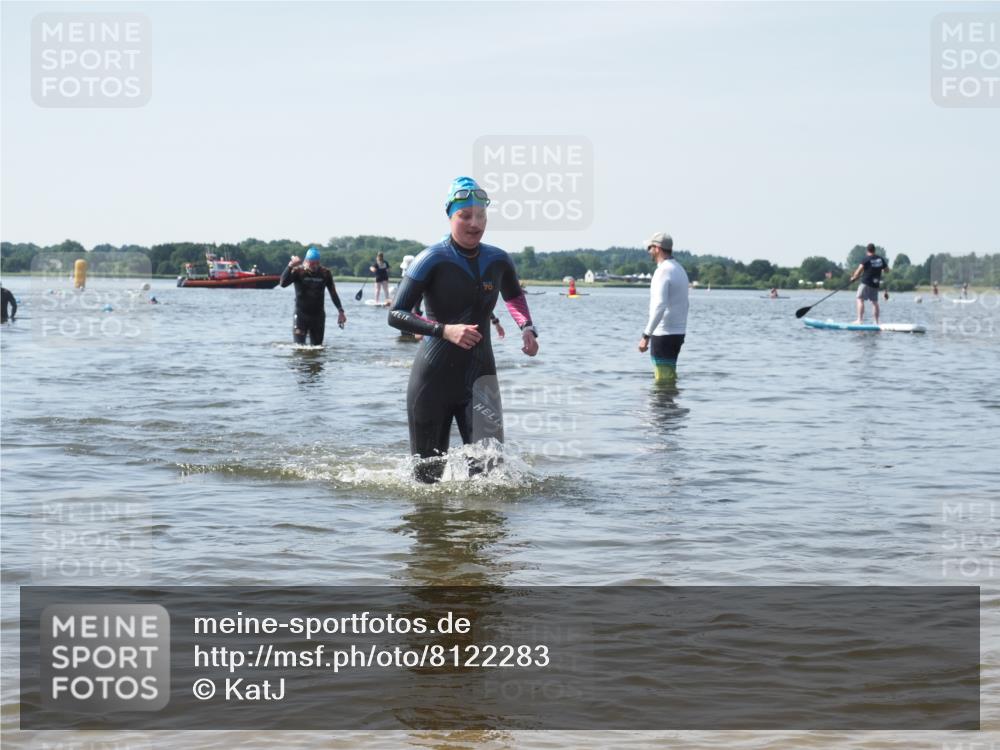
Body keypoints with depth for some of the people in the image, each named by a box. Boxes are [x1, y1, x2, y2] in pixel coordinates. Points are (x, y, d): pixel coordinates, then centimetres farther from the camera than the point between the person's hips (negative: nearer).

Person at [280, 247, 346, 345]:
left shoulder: (325, 273, 1)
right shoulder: (298, 271, -6)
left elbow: (333, 293, 9)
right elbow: (283, 283, -21)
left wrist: (340, 311, 1)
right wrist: (291, 265, -30)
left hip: (318, 315, 3)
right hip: (301, 314, -3)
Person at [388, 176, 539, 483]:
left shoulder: (498, 261, 4)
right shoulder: (433, 260, -10)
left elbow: (514, 296, 27)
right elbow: (396, 314, -13)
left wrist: (527, 328, 7)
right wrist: (445, 330, -26)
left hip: (479, 374, 3)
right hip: (433, 377, -3)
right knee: (429, 473, 6)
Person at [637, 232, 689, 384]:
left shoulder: (663, 271, -15)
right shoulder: (680, 269, 15)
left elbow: (659, 306, -24)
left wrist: (646, 336, -23)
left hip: (663, 334, -10)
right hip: (678, 332, 10)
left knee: (663, 379, -8)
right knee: (669, 376, 15)